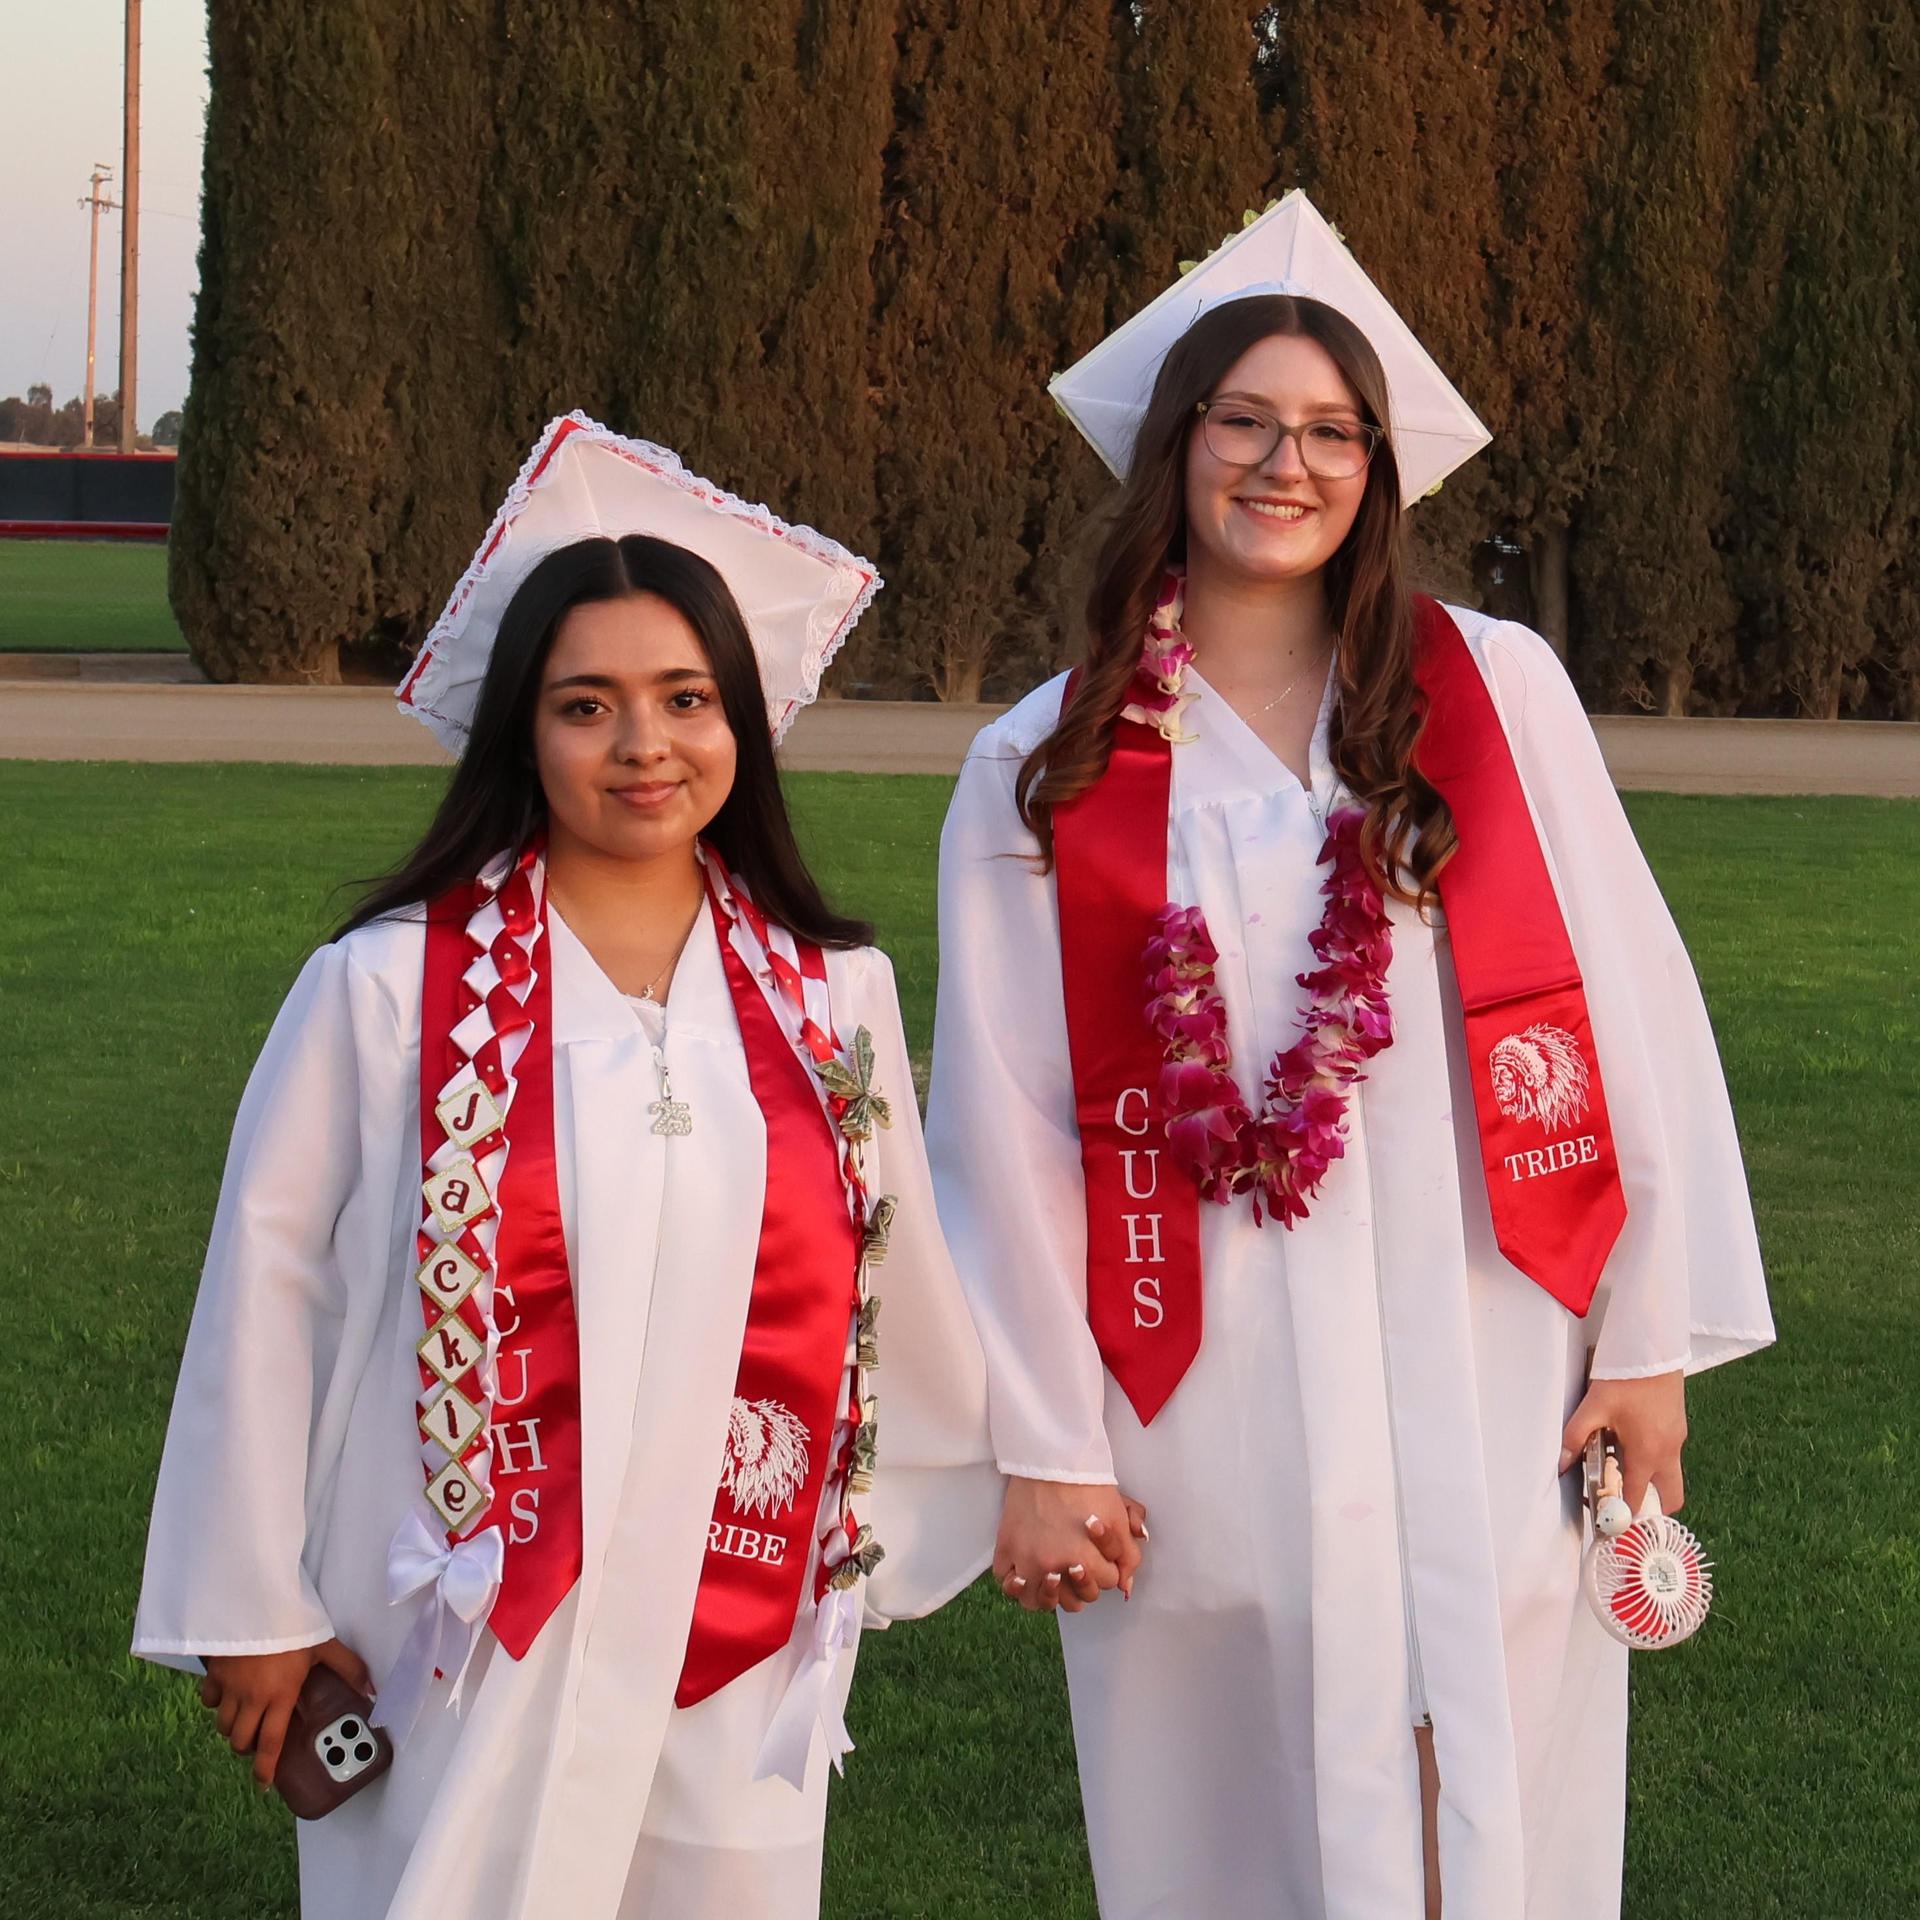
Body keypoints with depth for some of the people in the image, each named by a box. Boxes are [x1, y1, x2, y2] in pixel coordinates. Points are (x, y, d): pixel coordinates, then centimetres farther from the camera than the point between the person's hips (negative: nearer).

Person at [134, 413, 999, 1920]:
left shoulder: (832, 998, 4)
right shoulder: (390, 990, -5)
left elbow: (904, 1288, 14)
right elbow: (270, 1289, -1)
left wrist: (960, 1509, 22)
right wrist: (253, 1607, 0)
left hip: (746, 1664, 3)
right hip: (473, 1660, -2)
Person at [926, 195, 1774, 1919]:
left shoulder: (1497, 694, 2)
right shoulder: (1046, 777, 1)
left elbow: (1633, 1016, 2)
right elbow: (1004, 1128, 1)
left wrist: (1651, 1338, 0)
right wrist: (1041, 1449, -1)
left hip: (1490, 1406, 0)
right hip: (1208, 1426, 0)